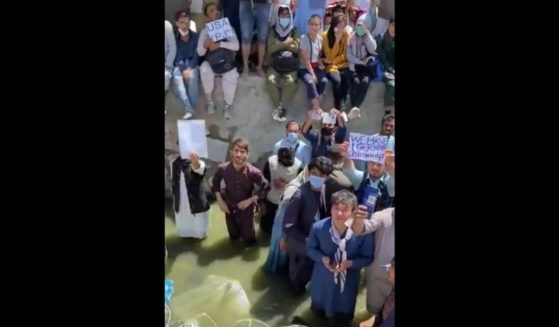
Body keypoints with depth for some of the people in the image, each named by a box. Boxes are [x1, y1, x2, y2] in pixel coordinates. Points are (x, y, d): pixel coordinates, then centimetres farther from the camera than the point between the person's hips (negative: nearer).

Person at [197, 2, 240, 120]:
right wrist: (205, 45, -30)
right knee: (204, 69, -34)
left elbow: (236, 46, -15)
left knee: (231, 78, -33)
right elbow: (200, 52, -7)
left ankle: (228, 106, -6)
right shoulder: (205, 31, 2)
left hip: (227, 63, -1)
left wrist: (220, 44, -30)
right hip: (211, 63, 1)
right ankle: (210, 101, -15)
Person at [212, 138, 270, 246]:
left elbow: (265, 187, -13)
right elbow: (215, 183, -2)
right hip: (229, 207, 2)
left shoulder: (253, 172, -29)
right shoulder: (222, 168, -23)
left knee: (248, 239, 16)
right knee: (233, 236, 26)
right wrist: (220, 201, -5)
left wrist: (250, 200, -15)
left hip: (246, 208, -2)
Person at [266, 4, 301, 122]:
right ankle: (280, 108, -19)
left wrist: (280, 44, -7)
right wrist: (285, 43, -11)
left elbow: (298, 49, -5)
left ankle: (279, 108, -23)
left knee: (291, 82, -31)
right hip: (275, 66, 1)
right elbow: (270, 48, -5)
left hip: (291, 68, 0)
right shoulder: (273, 30, 8)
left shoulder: (294, 31, 8)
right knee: (271, 81, -29)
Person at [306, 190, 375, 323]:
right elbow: (310, 248, -6)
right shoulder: (318, 227, -25)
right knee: (318, 312, 31)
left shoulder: (363, 232, -28)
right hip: (322, 280, 1)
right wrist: (323, 258, -25)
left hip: (348, 282, -1)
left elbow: (368, 258, -13)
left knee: (344, 318, 27)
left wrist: (350, 263, -30)